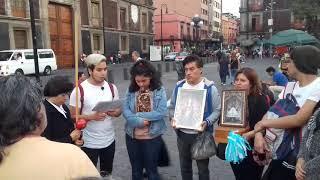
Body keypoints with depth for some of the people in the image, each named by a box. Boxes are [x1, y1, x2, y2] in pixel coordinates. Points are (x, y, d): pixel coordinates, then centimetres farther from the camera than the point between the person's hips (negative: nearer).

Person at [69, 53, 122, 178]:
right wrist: (92, 116, -26)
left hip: (109, 140, 4)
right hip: (89, 143, -4)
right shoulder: (79, 90, -14)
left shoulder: (112, 88, -1)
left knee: (107, 173, 22)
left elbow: (118, 110, 7)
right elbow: (73, 116, -11)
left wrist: (114, 112, -16)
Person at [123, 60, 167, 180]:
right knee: (136, 170, 21)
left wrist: (138, 114, -17)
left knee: (151, 170, 14)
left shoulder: (159, 90, -10)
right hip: (132, 136, 3)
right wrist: (138, 121, -23)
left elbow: (162, 112, -18)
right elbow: (125, 110, -7)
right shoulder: (131, 90, -2)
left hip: (152, 136, -3)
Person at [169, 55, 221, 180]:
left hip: (201, 134, -3)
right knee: (184, 166, 20)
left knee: (203, 167, 13)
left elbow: (217, 110, -8)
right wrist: (172, 118, -11)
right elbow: (172, 107, 8)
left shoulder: (209, 88, -10)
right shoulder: (179, 86, 1)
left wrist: (207, 122, -23)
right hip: (182, 134, 3)